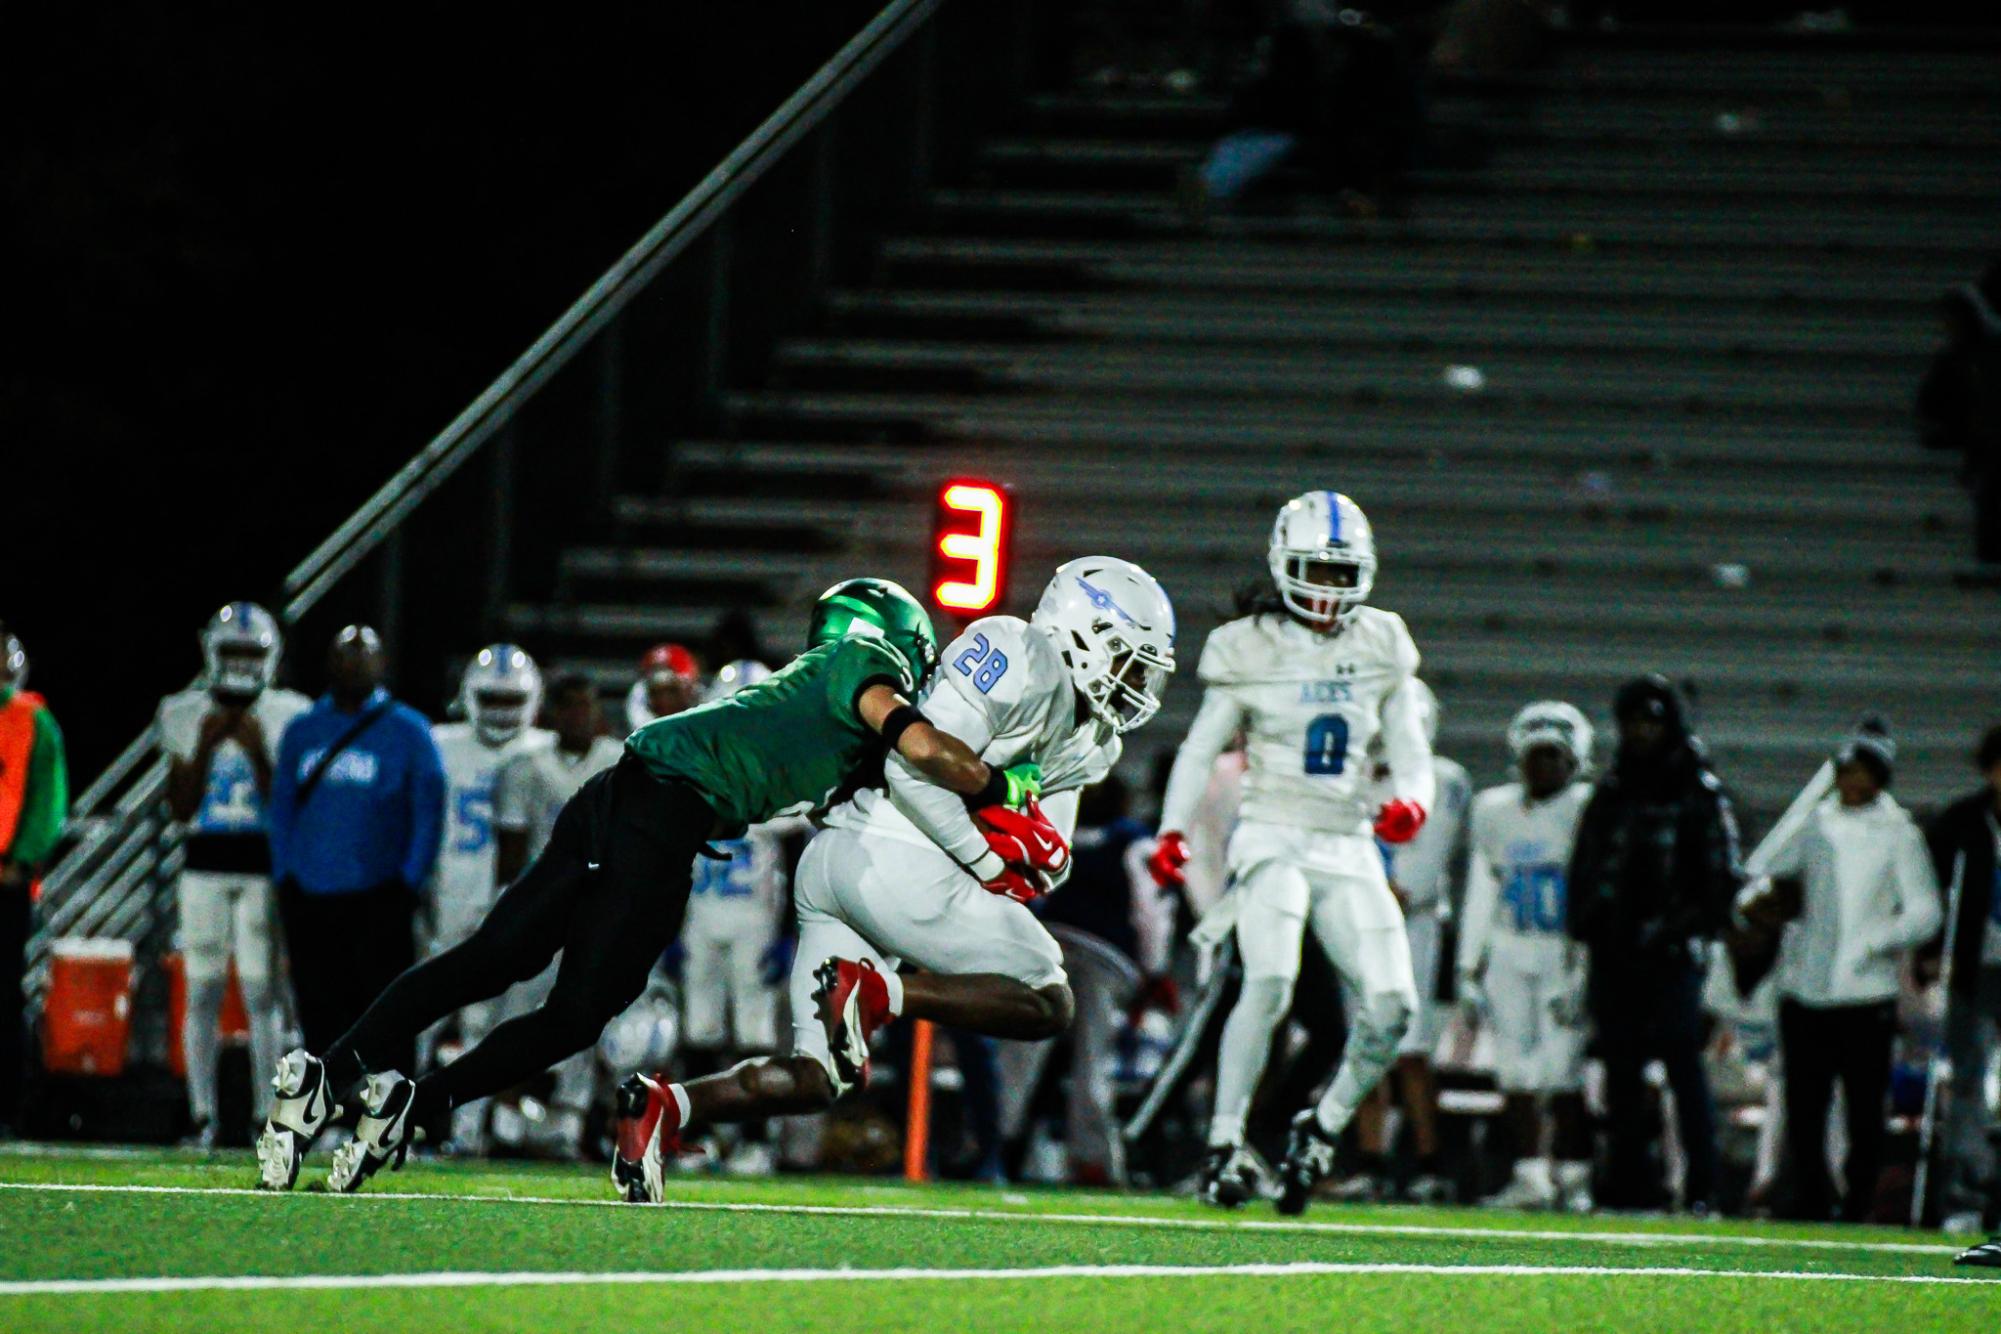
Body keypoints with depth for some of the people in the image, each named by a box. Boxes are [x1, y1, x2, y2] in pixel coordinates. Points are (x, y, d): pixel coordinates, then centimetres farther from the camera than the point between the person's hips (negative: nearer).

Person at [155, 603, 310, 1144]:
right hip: (205, 864, 2)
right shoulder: (187, 717, 6)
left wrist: (257, 751, -13)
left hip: (263, 869, -2)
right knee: (203, 989, 0)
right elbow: (181, 809, 3)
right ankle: (202, 1115, 3)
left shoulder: (286, 718, 1)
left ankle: (266, 1113, -4)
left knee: (261, 991, -7)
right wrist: (205, 745, -7)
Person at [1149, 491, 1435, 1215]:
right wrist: (1173, 832, -11)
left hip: (1349, 849, 4)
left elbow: (1411, 756, 11)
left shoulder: (1381, 647, 8)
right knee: (1270, 983, -25)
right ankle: (1225, 1142, -17)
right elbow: (1200, 749, 3)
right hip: (1274, 838, -4)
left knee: (1392, 1004, -10)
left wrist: (1410, 802, -12)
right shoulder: (1251, 650, -1)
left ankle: (1323, 1128, 12)